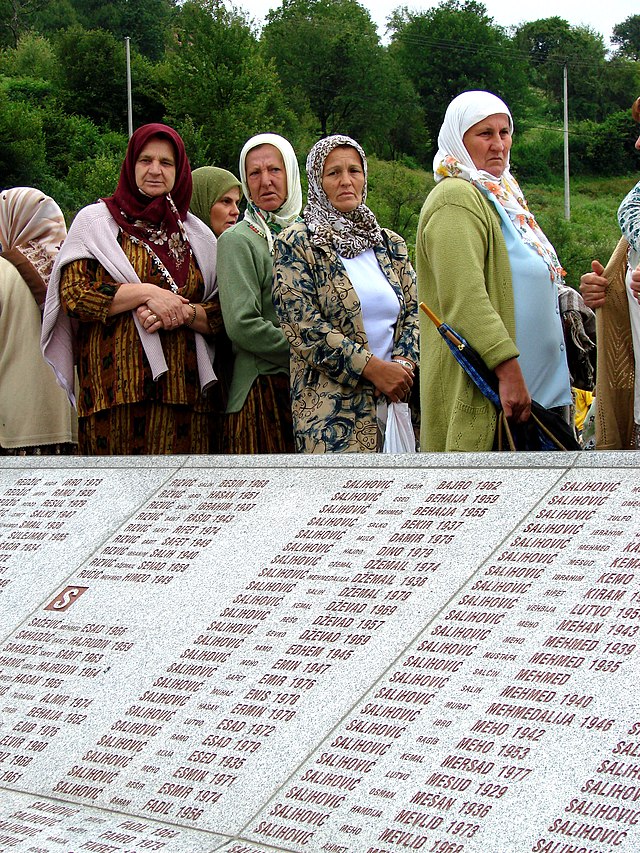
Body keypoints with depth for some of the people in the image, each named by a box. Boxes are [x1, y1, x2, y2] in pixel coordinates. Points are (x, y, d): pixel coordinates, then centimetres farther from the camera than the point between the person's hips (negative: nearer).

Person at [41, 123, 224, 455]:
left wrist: (184, 313, -8)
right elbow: (73, 293, -4)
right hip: (116, 387, -2)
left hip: (182, 387, 3)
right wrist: (147, 293, -11)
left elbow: (221, 312, 13)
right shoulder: (95, 220, 9)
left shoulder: (196, 233, 17)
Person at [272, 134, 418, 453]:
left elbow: (414, 311, 14)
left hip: (396, 399, 5)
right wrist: (373, 368, -15)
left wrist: (403, 362, -7)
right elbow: (302, 325, -10)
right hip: (332, 407, -5)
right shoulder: (296, 244, 0)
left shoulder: (389, 244, 16)